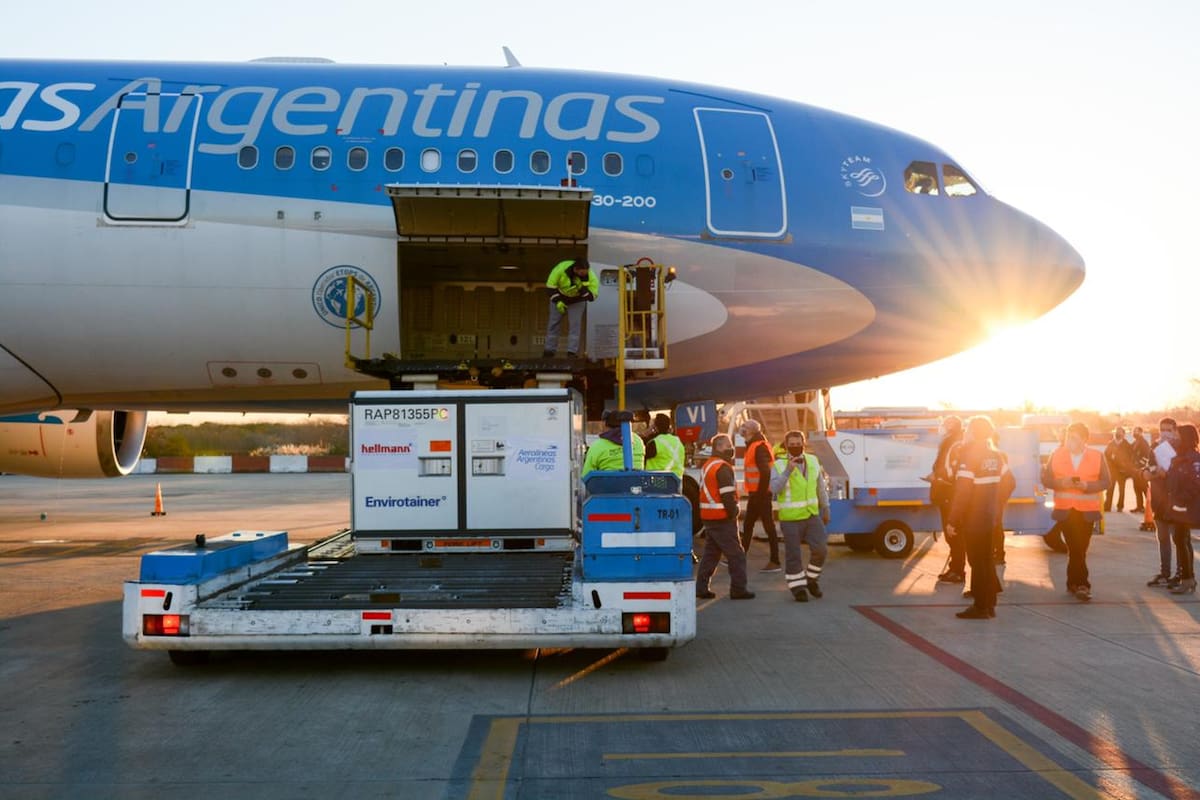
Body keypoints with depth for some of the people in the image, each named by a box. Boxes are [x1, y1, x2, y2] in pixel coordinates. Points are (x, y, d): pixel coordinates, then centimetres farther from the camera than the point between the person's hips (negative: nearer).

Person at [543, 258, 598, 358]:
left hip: (577, 301, 0)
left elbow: (591, 296, -27)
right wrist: (558, 302, -24)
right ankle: (549, 350, 16)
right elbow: (550, 286, -21)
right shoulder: (561, 268, -33)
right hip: (559, 297, 0)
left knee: (575, 325, -10)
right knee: (554, 323, 5)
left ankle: (572, 352, -4)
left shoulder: (591, 277, -31)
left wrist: (582, 288, -44)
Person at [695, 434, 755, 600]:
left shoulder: (707, 466, 17)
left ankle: (701, 587, 12)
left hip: (708, 517, 9)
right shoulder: (723, 468, -14)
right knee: (736, 555, -2)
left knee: (710, 553, 14)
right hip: (723, 518, -9)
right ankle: (738, 589, -1)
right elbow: (727, 495, -20)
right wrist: (733, 513, -10)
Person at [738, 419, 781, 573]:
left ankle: (775, 562, -1)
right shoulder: (753, 447, 17)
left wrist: (761, 493, -21)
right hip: (755, 494, 10)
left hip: (761, 493, -10)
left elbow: (765, 472, -24)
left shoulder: (759, 447, -15)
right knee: (747, 526, 14)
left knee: (769, 527, -5)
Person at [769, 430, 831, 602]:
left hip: (812, 515, 3)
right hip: (790, 518, -3)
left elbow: (821, 487, 14)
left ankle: (812, 580, 16)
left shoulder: (813, 461, 4)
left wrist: (825, 509, 16)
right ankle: (798, 588, 15)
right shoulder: (779, 465, -9)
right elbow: (774, 489, -23)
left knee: (820, 549, -6)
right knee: (793, 555, 1)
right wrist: (788, 471, -31)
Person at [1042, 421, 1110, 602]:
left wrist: (1086, 485, -16)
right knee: (1076, 548, -6)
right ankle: (1082, 584, -3)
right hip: (1065, 509, -1)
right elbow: (1046, 479, 5)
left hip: (1087, 510, 1)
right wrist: (1061, 482, -15)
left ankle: (1073, 583, 20)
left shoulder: (1097, 457, 2)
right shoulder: (1057, 455, 3)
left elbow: (1105, 481, 1)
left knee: (1080, 548, 6)